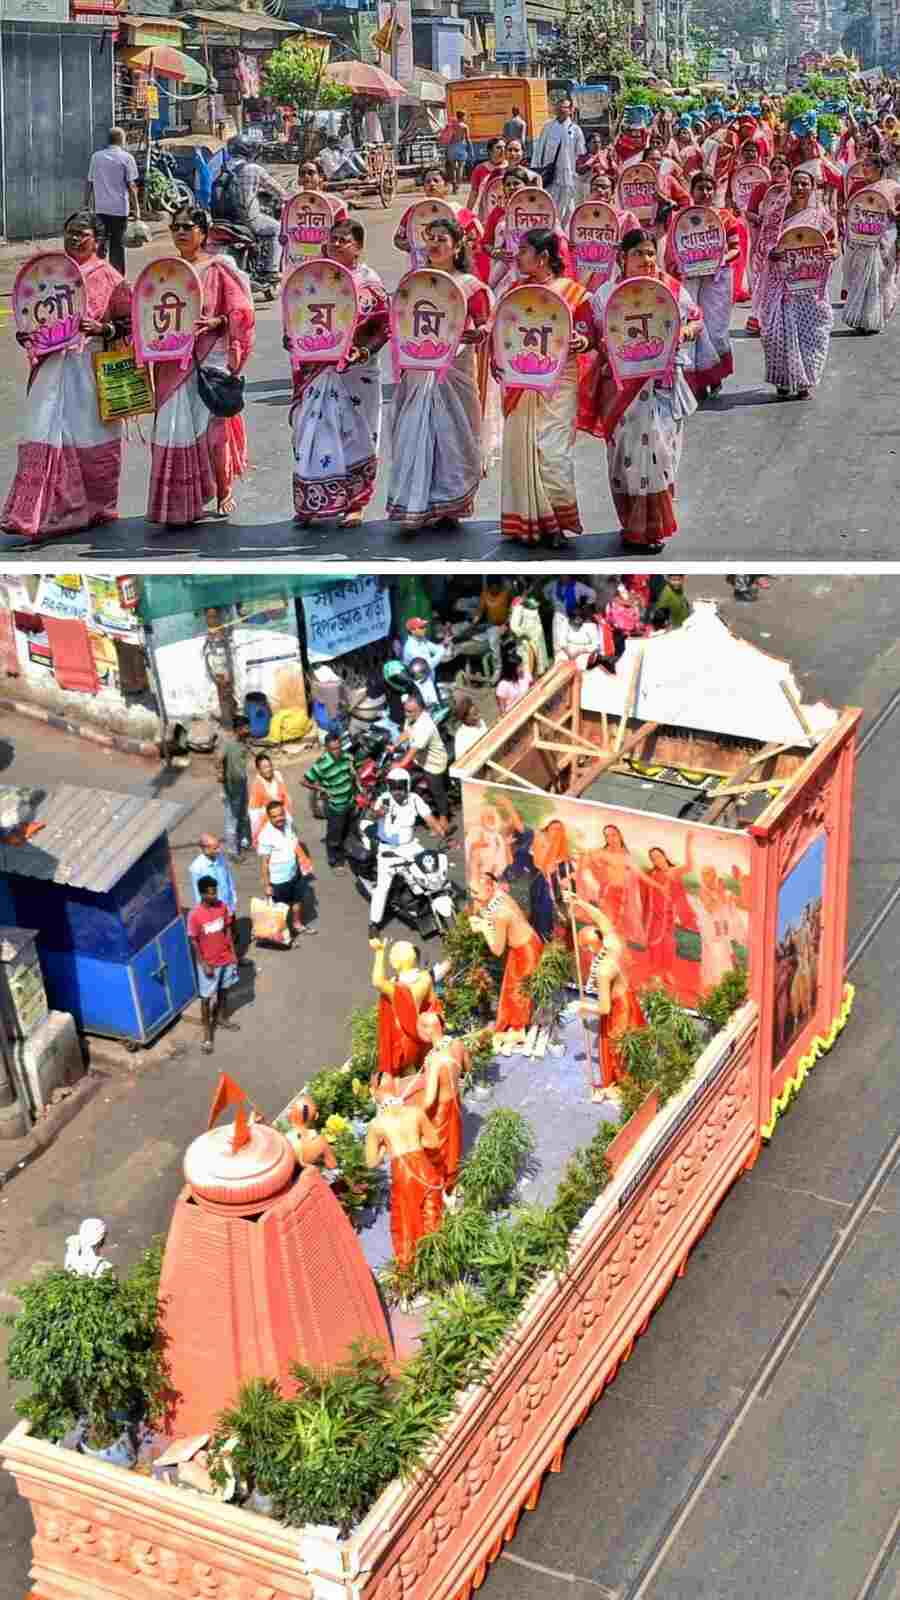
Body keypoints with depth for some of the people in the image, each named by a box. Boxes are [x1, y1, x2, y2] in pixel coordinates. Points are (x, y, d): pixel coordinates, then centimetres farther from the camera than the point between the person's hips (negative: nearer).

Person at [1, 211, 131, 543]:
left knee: (91, 437, 5)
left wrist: (102, 329, -17)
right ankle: (39, 515, -3)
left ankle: (96, 508, 22)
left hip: (92, 366, -3)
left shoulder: (108, 277, 1)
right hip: (53, 367, 3)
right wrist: (28, 333, -2)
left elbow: (130, 322, -1)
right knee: (45, 436, -5)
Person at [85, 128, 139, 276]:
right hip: (120, 208, -3)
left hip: (100, 208, 3)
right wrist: (136, 208, -2)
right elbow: (131, 185, -7)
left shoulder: (96, 157, 7)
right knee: (118, 244, 4)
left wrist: (86, 204, 14)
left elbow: (89, 182, 8)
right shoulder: (126, 158, -4)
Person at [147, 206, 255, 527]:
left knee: (212, 425, -5)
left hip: (211, 356, -4)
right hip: (173, 361, 4)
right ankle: (180, 502, 11)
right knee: (173, 427, 2)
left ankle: (223, 492, 12)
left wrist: (216, 322, -19)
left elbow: (240, 311, -4)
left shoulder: (219, 268, -1)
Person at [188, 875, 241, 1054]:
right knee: (206, 997, 6)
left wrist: (233, 952, 5)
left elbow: (227, 930, 4)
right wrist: (204, 964, -15)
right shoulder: (194, 914, -23)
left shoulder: (222, 906, -8)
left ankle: (221, 1018, 46)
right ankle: (207, 1032, 18)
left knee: (223, 990, 23)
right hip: (209, 962, -5)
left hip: (225, 958, 5)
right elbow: (194, 941, -15)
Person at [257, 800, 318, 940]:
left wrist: (303, 860, 12)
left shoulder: (288, 824, -10)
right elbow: (264, 863, -23)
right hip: (278, 880, -7)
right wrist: (266, 885, -19)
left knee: (297, 900, 27)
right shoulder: (266, 836, -29)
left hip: (293, 874, 7)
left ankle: (297, 924, 51)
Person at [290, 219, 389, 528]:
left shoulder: (369, 282, -3)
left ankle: (354, 503, 13)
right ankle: (310, 503, 13)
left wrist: (363, 351, -20)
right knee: (312, 434, 4)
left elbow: (384, 327, -6)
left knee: (354, 435, 3)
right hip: (317, 371, 4)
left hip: (354, 373, -4)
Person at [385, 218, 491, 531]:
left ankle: (448, 506, 12)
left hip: (454, 370, -3)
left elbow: (484, 326, -4)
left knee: (451, 435, 1)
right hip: (417, 371, 3)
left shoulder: (469, 285, -1)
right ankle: (417, 506, 7)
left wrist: (477, 335, -25)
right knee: (415, 434, 1)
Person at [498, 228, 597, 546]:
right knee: (520, 449, 3)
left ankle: (560, 521, 1)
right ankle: (526, 521, 12)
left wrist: (582, 341, -25)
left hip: (557, 385, -4)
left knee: (552, 451, -9)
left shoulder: (572, 291, -2)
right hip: (519, 385, 5)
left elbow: (590, 335, -2)